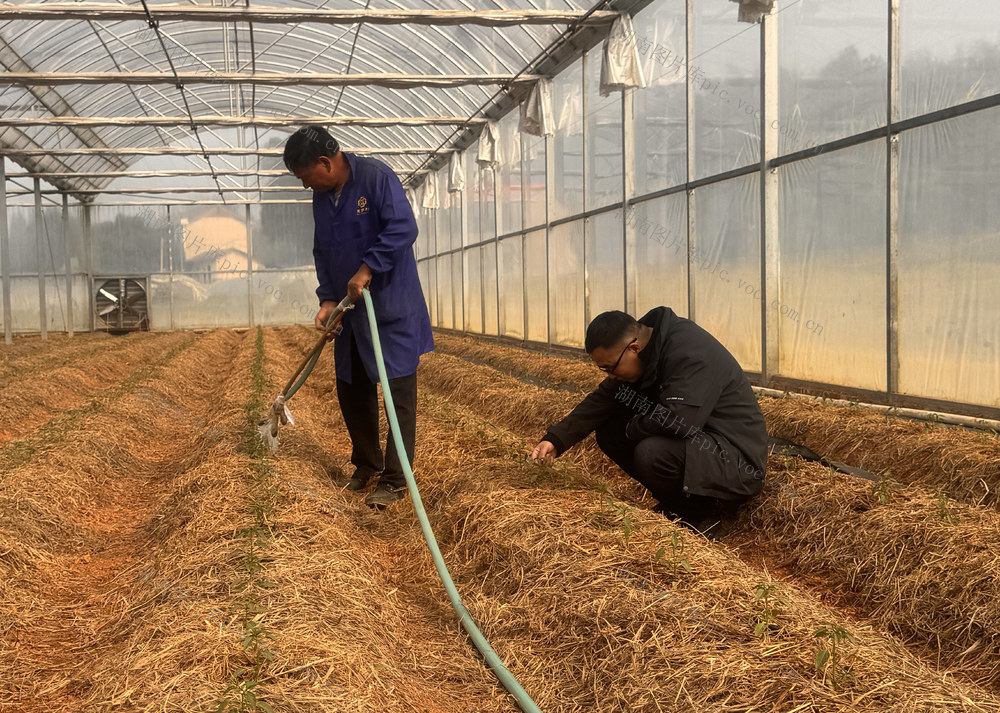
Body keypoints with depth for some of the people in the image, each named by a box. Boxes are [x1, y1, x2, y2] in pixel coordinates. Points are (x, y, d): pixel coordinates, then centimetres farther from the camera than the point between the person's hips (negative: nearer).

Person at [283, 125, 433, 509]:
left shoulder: (376, 177, -15)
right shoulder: (321, 197, 10)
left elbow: (403, 228, -24)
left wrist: (367, 269, -23)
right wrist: (328, 299, 4)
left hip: (393, 309, -8)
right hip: (351, 312, 8)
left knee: (399, 392, -4)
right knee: (351, 391, 15)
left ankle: (395, 480, 2)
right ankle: (367, 464, 31)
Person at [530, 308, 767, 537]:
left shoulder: (691, 354, -25)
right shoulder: (647, 350, 3)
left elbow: (674, 421, -34)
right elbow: (603, 399, 8)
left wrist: (632, 428, -13)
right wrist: (556, 439, -2)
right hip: (694, 442, 9)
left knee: (651, 453, -33)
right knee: (609, 430, 1)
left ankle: (709, 512, -7)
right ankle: (675, 504, 8)